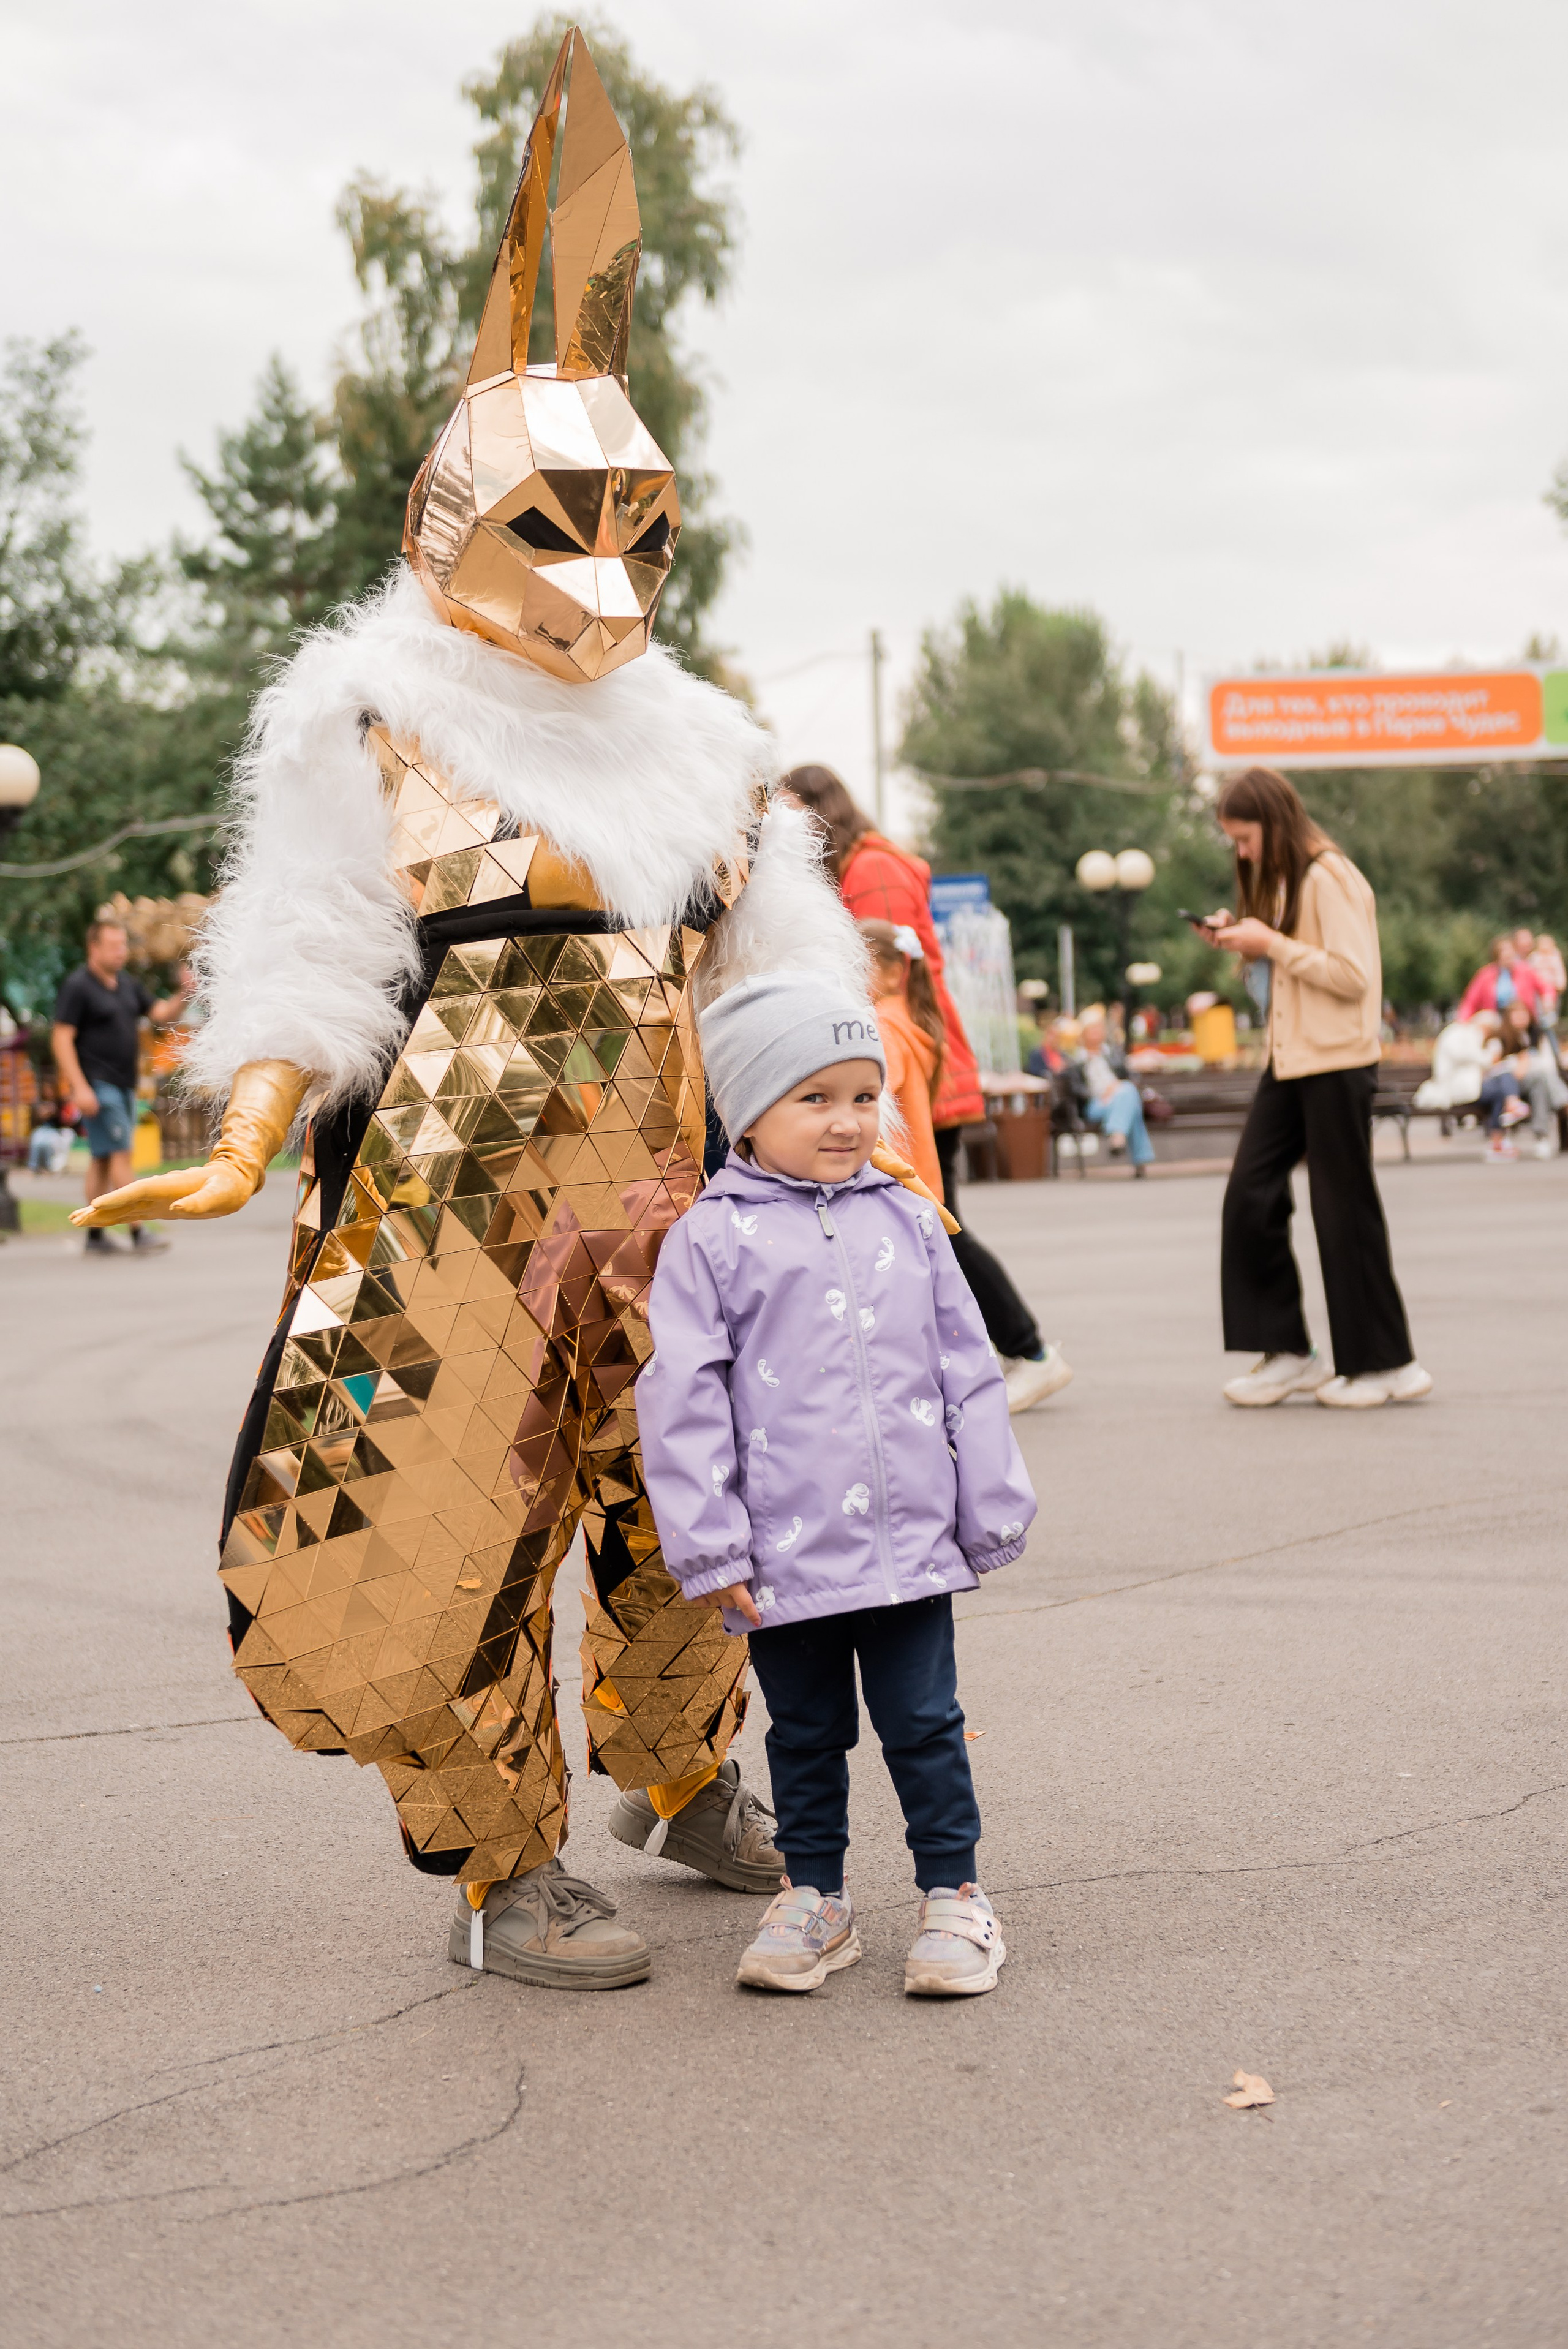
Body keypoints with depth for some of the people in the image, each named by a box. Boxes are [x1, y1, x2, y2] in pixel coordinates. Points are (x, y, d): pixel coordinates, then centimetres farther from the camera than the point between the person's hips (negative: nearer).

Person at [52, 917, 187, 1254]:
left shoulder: (128, 983, 14)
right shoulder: (78, 986, -9)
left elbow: (160, 1015, 17)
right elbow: (62, 1039, -13)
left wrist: (184, 994, -3)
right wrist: (80, 1087, -20)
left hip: (124, 1086, 8)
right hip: (97, 1085, -8)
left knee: (103, 1160, 10)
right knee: (121, 1154, -13)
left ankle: (95, 1236, 13)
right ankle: (138, 1232, -15)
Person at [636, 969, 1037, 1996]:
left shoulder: (907, 1224, 7)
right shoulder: (712, 1241, -4)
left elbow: (969, 1373, 11)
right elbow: (680, 1401, -5)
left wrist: (994, 1508, 10)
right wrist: (709, 1547, -8)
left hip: (911, 1541, 2)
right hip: (786, 1552, -1)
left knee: (925, 1724, 6)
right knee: (807, 1734, 13)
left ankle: (956, 1894, 18)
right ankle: (814, 1897, 27)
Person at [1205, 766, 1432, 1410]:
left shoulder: (1329, 878, -13)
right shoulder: (1283, 880, 15)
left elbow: (1352, 975, -20)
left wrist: (1272, 944, -17)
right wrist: (1245, 940, 6)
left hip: (1336, 1064, -9)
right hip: (1289, 1062, 9)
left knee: (1344, 1210, -3)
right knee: (1250, 1195, 1)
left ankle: (1386, 1362, 8)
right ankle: (1288, 1351, 6)